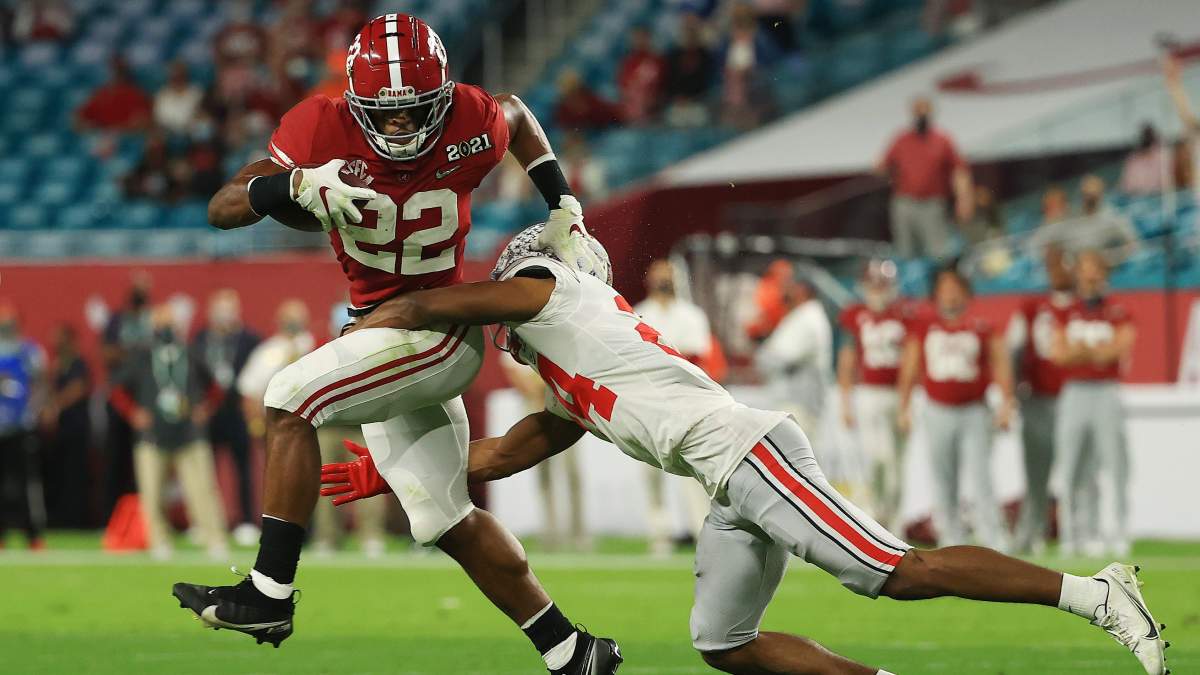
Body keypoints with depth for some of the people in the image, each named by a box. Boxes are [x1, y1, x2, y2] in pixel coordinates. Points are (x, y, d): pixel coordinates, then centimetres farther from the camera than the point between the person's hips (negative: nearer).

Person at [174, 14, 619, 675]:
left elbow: (518, 114, 11)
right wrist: (296, 187, -36)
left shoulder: (470, 124, -16)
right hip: (380, 327, 5)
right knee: (447, 522, 11)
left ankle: (268, 594, -23)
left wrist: (565, 213, 5)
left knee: (290, 398, -24)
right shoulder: (322, 128, -15)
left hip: (440, 329, -5)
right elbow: (222, 208, -17)